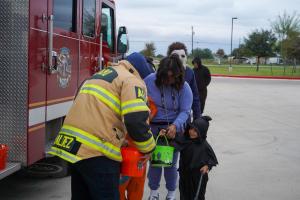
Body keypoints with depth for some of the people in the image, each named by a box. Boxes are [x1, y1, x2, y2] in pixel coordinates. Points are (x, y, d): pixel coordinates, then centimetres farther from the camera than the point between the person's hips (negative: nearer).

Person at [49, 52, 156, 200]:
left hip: (73, 145, 9)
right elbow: (136, 121, -15)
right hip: (97, 151, -8)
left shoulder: (100, 75, 26)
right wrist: (149, 149, 1)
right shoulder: (132, 81, -1)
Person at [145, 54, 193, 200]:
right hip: (152, 127, 1)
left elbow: (185, 111, -11)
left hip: (173, 127, 0)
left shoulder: (184, 87, -10)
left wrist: (175, 125, -28)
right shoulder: (150, 80, -10)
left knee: (171, 162, 6)